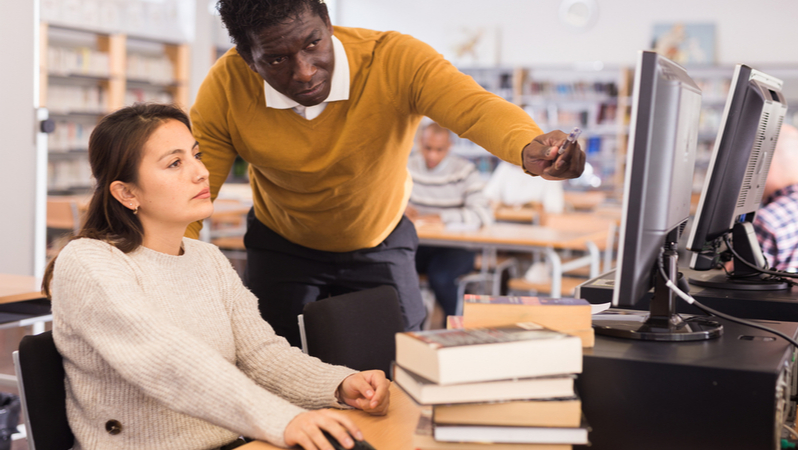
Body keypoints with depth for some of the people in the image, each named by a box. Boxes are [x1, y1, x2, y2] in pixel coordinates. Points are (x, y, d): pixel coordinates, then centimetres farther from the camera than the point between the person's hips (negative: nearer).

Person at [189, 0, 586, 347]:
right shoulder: (225, 89, -25)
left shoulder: (394, 60, -31)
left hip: (381, 242, 0)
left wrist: (529, 149, -69)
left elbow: (476, 108, -47)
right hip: (281, 246, 0)